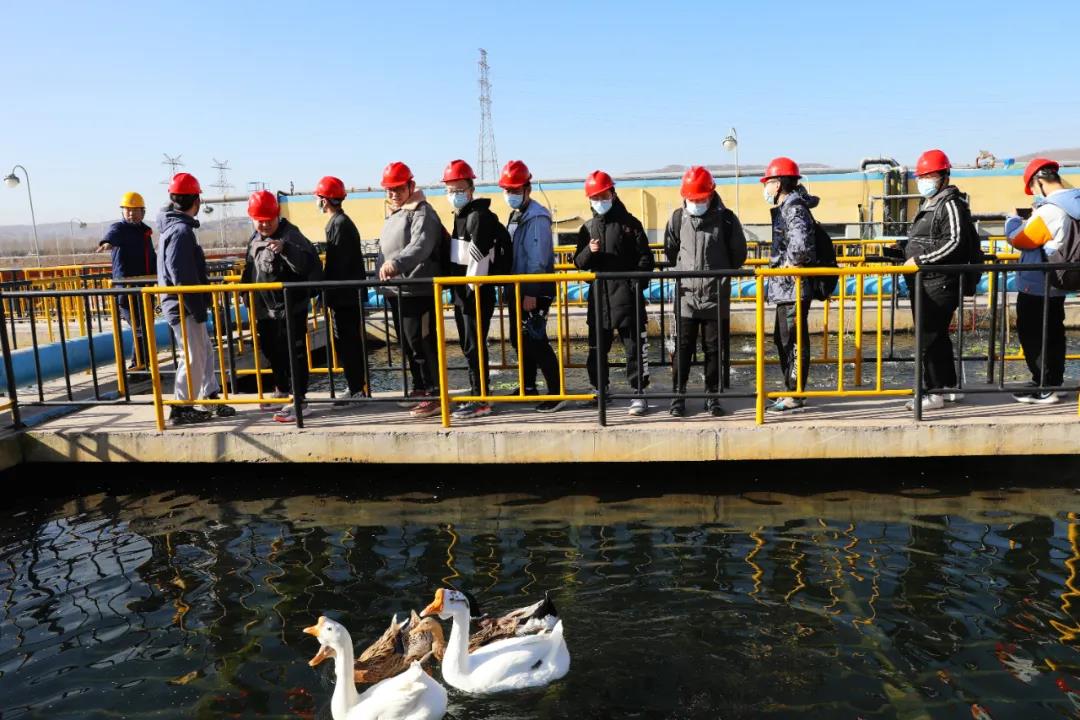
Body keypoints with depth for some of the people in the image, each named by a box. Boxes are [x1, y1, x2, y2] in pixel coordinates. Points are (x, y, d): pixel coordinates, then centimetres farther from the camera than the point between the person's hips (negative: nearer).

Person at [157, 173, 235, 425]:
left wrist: (200, 305, 19)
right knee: (193, 356, -2)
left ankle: (211, 399, 23)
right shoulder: (181, 230, -18)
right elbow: (181, 276, -23)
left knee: (205, 351, 16)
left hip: (183, 305, 10)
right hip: (184, 307, -10)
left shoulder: (174, 226, 14)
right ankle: (181, 409, 7)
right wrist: (198, 308, -19)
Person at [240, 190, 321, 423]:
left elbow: (309, 262, -31)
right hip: (265, 309, 9)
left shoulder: (290, 235, -14)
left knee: (294, 353, -4)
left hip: (290, 308, -9)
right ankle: (282, 392, 36)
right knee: (272, 351, 20)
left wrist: (285, 248, -44)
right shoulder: (255, 240, 13)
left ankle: (298, 399, 3)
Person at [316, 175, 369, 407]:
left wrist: (328, 294, -17)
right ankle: (360, 388, 20)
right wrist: (329, 292, 18)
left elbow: (337, 264, -19)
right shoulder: (342, 221, 16)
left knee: (346, 343, -5)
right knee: (353, 342, 13)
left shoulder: (339, 224, -14)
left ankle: (357, 390, -1)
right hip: (349, 294, 10)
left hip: (344, 295, -10)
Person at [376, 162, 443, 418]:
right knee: (407, 344, 16)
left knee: (422, 344, -8)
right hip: (396, 291, 9)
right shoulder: (394, 214, 19)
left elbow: (420, 247, -30)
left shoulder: (422, 212, -11)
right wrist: (385, 279, 21)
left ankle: (434, 394, 0)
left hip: (417, 291, -9)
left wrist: (397, 263, -45)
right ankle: (419, 388, 28)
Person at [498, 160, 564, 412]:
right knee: (519, 340, 16)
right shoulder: (514, 215, 16)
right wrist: (509, 288, 16)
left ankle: (556, 393, -4)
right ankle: (528, 387, 30)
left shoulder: (537, 216, -14)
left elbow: (538, 258, -20)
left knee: (536, 341, -9)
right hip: (517, 288, 9)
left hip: (534, 290, -9)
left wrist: (531, 292, -23)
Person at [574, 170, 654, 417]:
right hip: (598, 295, 4)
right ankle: (599, 390, 26)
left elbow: (645, 257, 0)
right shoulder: (588, 228, 13)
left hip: (626, 293, -4)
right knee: (597, 347, 12)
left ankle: (638, 394, 2)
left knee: (634, 345, -3)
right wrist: (589, 251, -10)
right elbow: (579, 262, 11)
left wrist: (637, 283, -11)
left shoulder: (629, 223, 1)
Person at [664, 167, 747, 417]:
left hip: (716, 296, -1)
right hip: (686, 295, 1)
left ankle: (712, 396, 18)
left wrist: (719, 273, 11)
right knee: (683, 347, 4)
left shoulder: (726, 219, -3)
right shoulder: (678, 218, 1)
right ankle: (678, 395, 13)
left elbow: (738, 255, 7)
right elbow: (670, 251, 16)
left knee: (714, 348, 7)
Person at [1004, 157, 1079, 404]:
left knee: (1031, 335, 0)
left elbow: (1019, 240, -16)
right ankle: (1053, 382, 26)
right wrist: (1030, 222, 6)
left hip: (1036, 286, -9)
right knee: (1053, 333, 16)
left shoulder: (1049, 211, -24)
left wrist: (1012, 221, 2)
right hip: (1057, 283, 9)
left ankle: (1044, 388, 4)